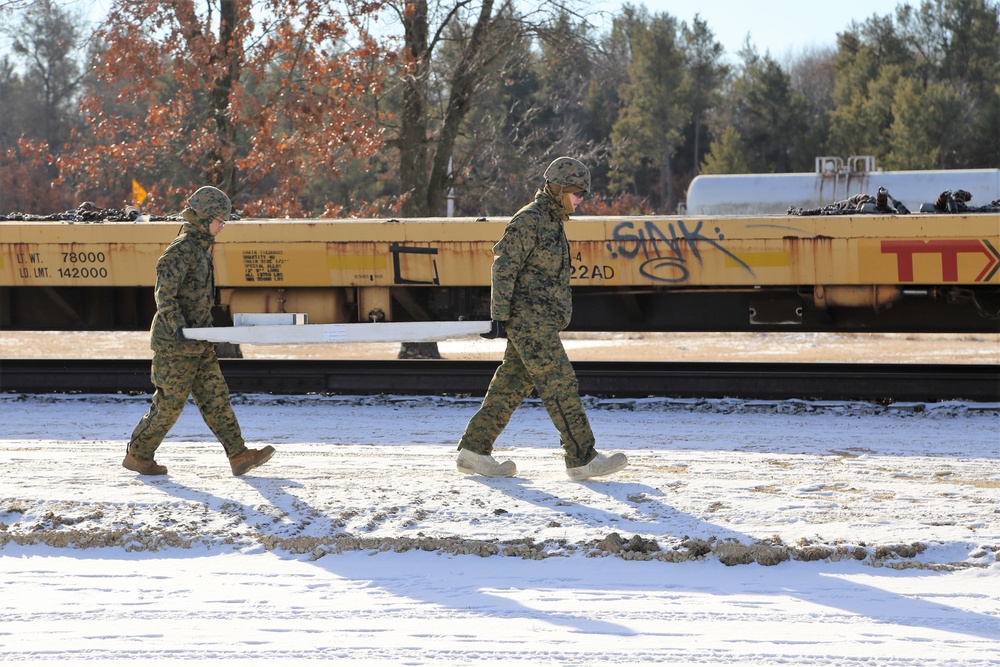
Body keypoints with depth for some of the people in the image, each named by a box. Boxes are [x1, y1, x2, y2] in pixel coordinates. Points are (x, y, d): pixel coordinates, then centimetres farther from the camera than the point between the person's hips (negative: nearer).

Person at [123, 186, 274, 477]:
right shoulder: (181, 250, -16)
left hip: (198, 343, 10)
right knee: (170, 403, -2)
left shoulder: (200, 248, 15)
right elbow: (164, 294, -21)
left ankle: (238, 455, 2)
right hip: (175, 343, -10)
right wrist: (178, 328, -30)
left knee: (216, 397, 4)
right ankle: (137, 455, 10)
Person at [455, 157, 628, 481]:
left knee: (512, 385, 10)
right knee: (560, 385, -9)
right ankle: (582, 459, -7)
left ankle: (474, 451, 13)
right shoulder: (528, 220, -13)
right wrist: (499, 317, -19)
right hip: (529, 320, -10)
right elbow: (504, 269, -16)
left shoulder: (553, 222, 17)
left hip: (540, 323, 10)